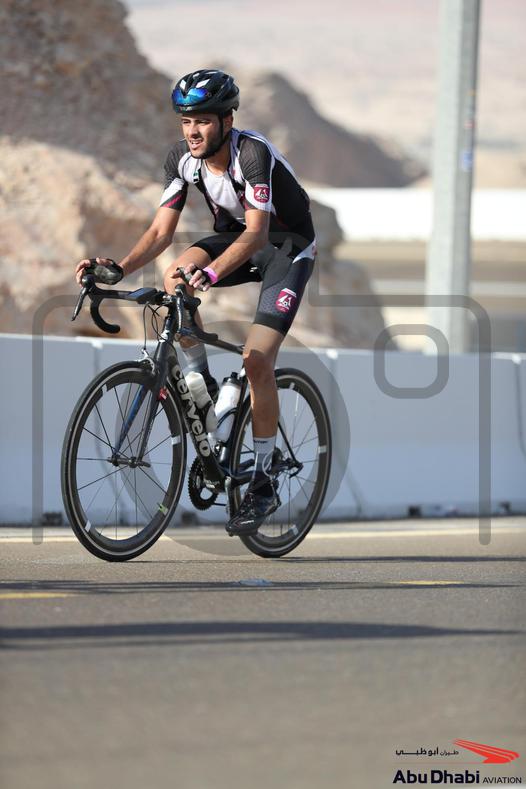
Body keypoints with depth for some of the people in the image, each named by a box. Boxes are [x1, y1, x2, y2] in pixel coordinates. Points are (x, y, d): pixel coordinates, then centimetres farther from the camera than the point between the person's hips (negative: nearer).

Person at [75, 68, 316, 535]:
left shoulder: (254, 154, -32)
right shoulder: (183, 159, -13)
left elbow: (256, 233, -39)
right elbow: (162, 231, -14)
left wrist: (212, 272, -56)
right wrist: (120, 269, -32)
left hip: (287, 246, -6)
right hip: (234, 237, 6)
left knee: (257, 359, -19)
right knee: (176, 279, -27)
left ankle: (263, 483, -7)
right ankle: (203, 388, -7)